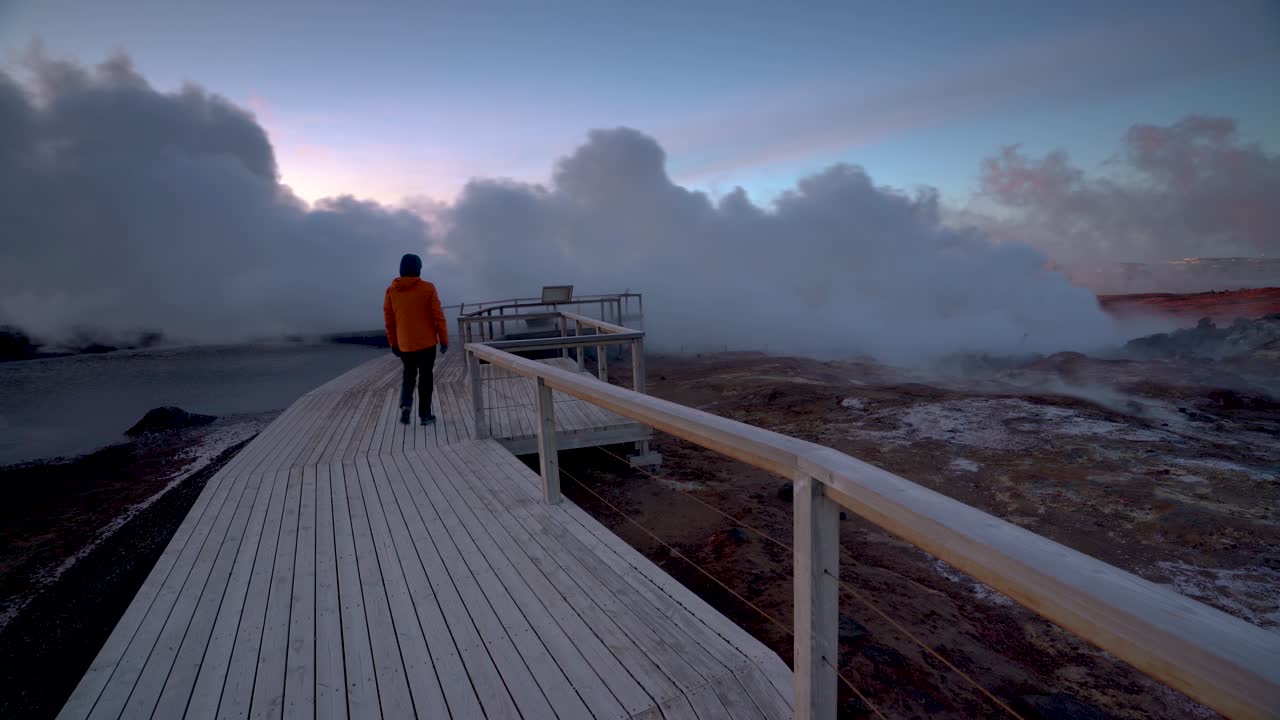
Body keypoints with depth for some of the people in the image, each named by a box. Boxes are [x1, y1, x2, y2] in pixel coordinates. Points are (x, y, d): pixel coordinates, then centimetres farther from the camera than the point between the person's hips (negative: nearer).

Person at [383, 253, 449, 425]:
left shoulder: (391, 291, -1)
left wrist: (393, 343, 14)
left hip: (404, 344, 3)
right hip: (427, 342, -3)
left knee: (409, 374, 22)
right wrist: (444, 340, -1)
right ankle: (425, 415, 10)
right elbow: (438, 317, -9)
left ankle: (405, 404, 1)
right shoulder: (428, 288, -9)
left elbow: (389, 320, 4)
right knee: (425, 377, 7)